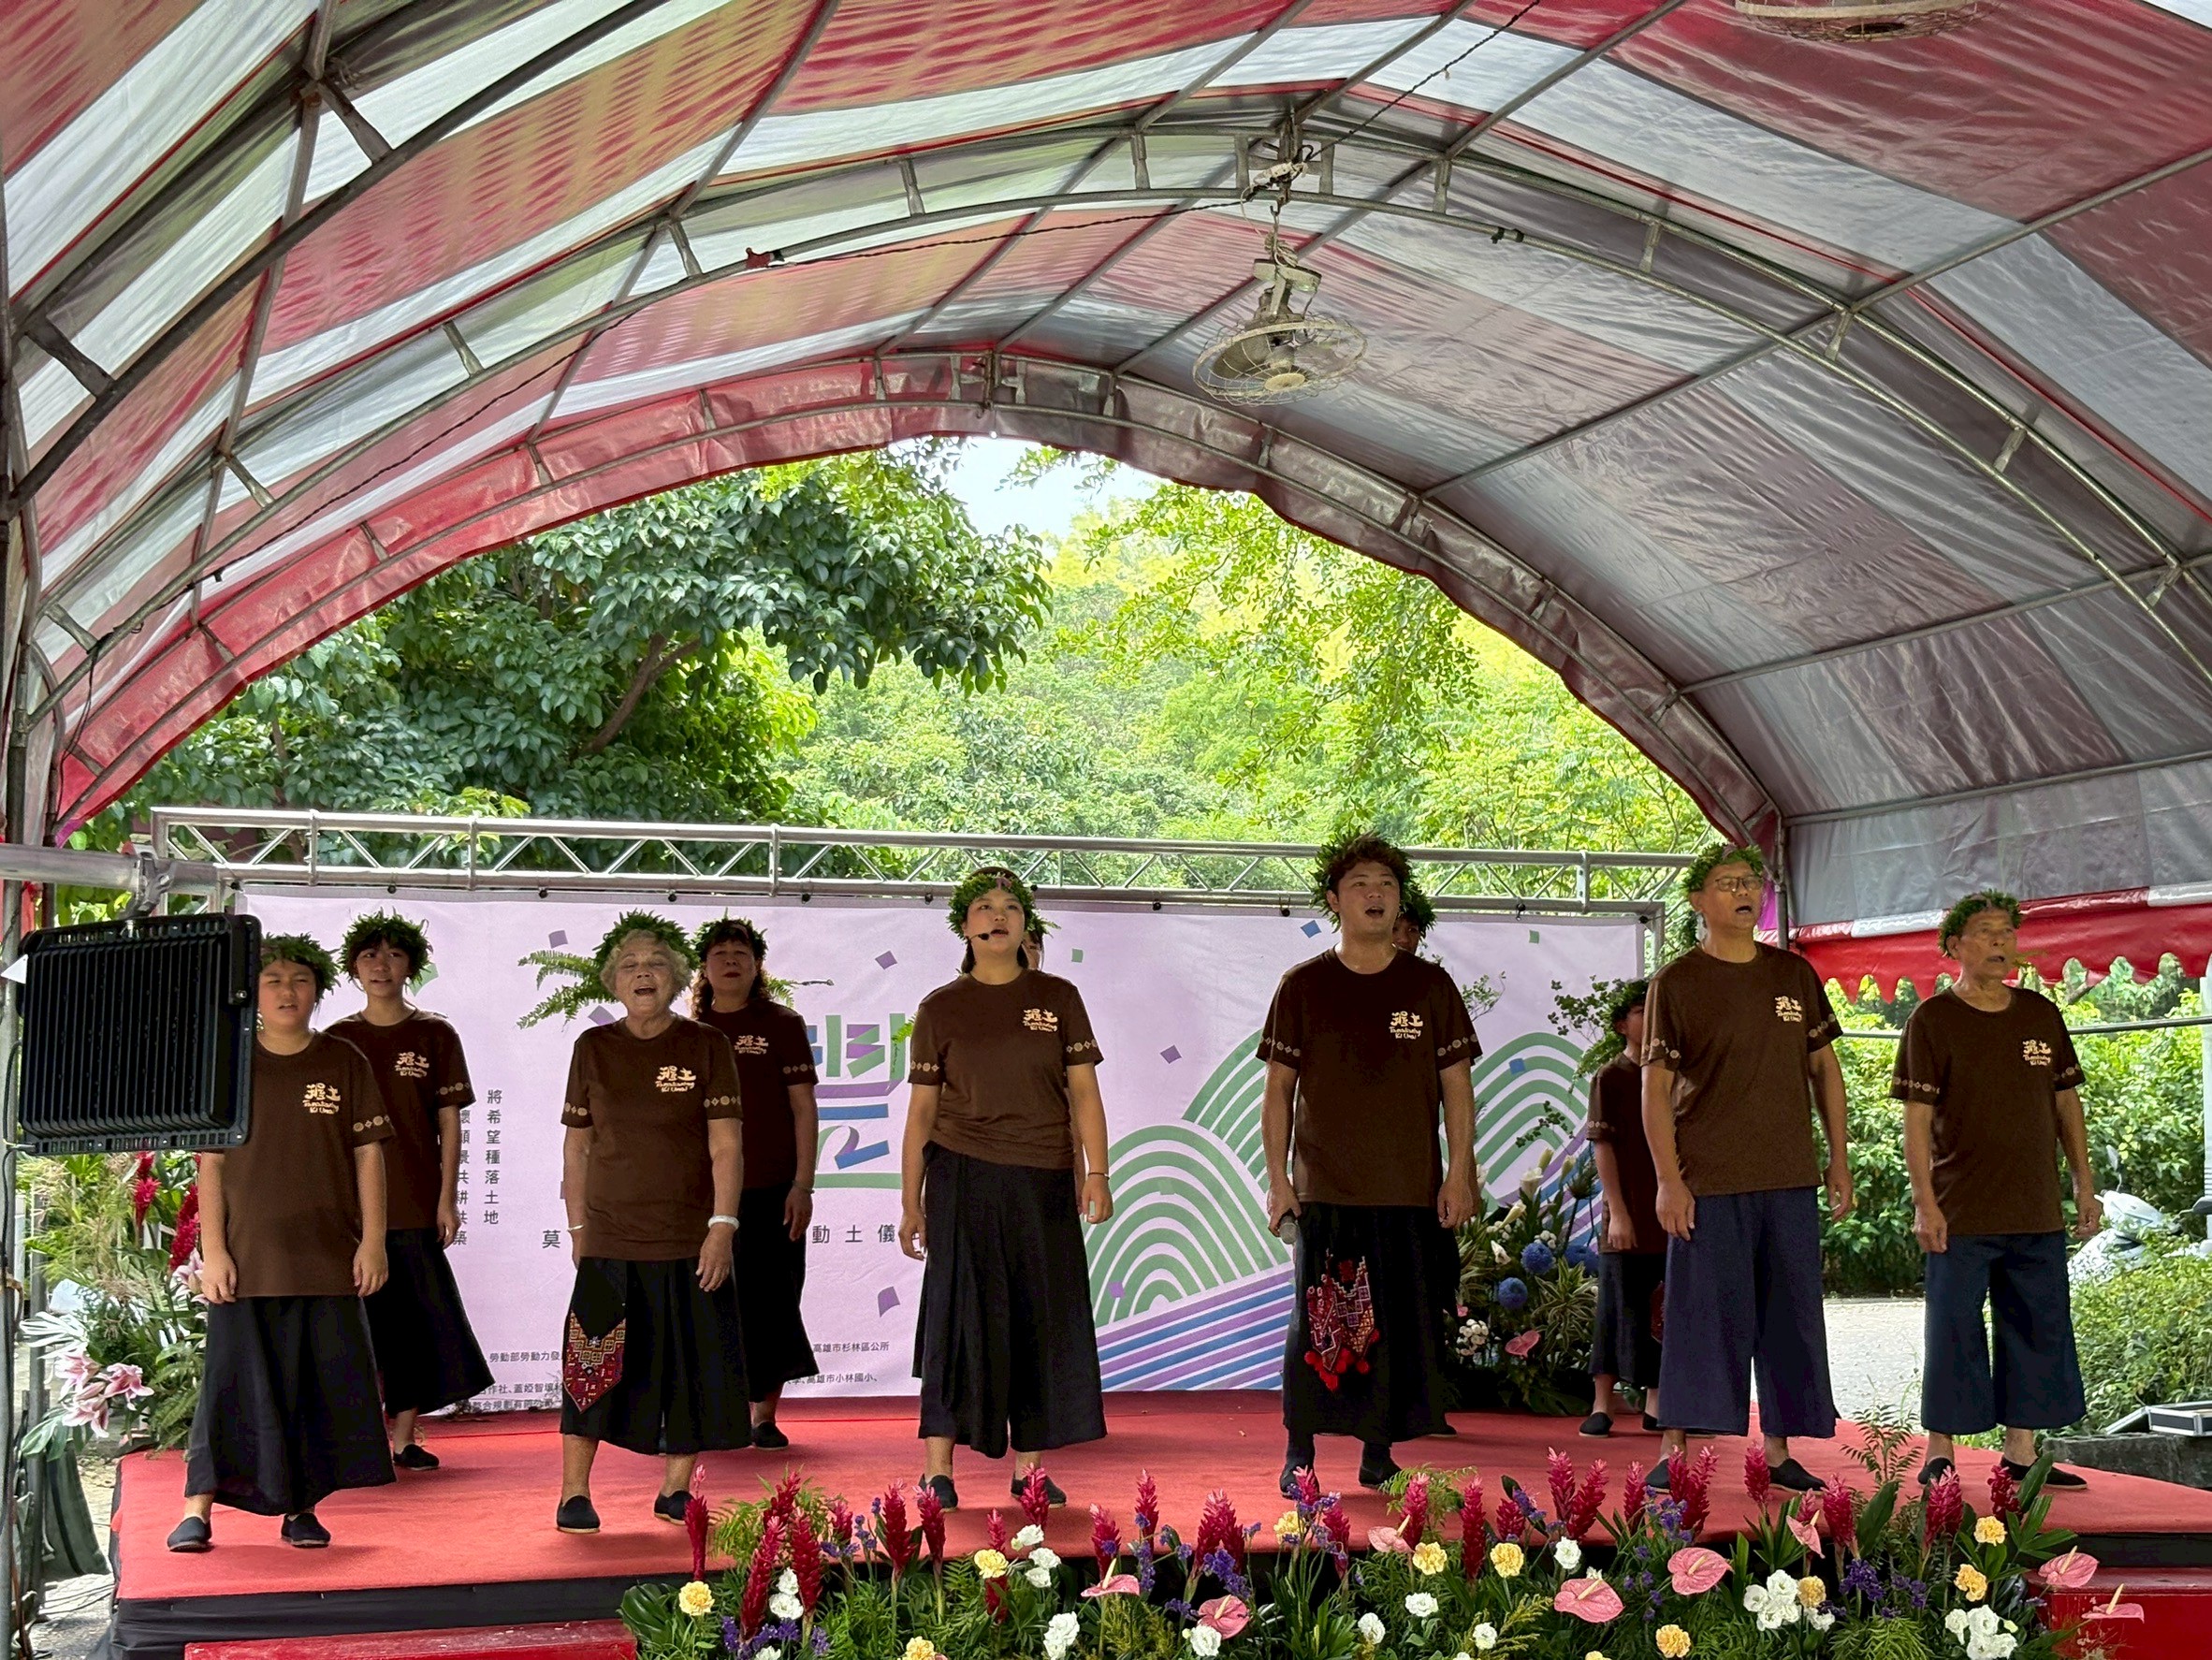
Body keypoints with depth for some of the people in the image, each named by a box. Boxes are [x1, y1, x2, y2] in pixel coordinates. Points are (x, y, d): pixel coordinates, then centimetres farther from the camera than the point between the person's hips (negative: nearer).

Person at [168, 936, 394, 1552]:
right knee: (235, 1379, -2)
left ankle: (300, 1508, 13)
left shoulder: (344, 1063, 5)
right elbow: (211, 1164, 2)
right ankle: (198, 1510, 2)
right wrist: (213, 1249, -5)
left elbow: (368, 1154, 5)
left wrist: (372, 1240, -1)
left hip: (328, 1257, 1)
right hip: (247, 1257, -1)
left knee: (321, 1382, 4)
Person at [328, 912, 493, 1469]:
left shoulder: (435, 1036, 5)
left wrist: (446, 1199, -3)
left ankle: (404, 1439, 11)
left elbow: (449, 1125, 4)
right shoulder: (336, 1040, 8)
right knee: (362, 1323, 0)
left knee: (417, 1321, 2)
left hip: (417, 1206, 0)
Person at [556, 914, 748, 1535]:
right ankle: (574, 1494, 7)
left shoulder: (706, 1047, 0)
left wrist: (722, 1226, -11)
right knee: (593, 1366, -1)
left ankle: (675, 1489, 17)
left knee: (690, 1367, 4)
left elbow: (726, 1145, -4)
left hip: (690, 1239, 0)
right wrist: (578, 1228, 6)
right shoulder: (593, 1048, 5)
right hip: (610, 1238, 0)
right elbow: (576, 1146, 9)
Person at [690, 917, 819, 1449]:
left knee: (770, 1302, 2)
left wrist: (802, 1184, -6)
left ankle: (765, 1416, 11)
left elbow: (803, 1107, 1)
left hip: (771, 1189, -2)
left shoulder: (781, 1024, 3)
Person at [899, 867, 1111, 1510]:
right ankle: (937, 1471, 1)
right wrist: (910, 1201, 4)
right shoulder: (940, 1009, 4)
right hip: (964, 1179, -2)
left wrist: (1097, 1172, -7)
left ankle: (1028, 1468, 15)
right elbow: (921, 1110, 6)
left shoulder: (1058, 998, 7)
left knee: (1043, 1320, 5)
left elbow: (1084, 1093, 4)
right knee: (959, 1317, -3)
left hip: (1044, 1183, 2)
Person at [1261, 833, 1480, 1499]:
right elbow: (1280, 1089, 6)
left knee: (1401, 1328, 4)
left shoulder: (1430, 985, 7)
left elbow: (1456, 1086, 8)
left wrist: (1459, 1173, -1)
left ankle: (1379, 1452, 16)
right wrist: (1278, 1178, 0)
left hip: (1413, 1193, 1)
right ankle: (1299, 1453, 9)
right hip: (1326, 1192, -1)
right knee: (1318, 1326, -3)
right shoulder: (1303, 987, 5)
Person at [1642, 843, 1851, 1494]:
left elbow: (1825, 1068, 16)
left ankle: (1780, 1451, 17)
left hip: (1790, 1179, 4)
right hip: (1708, 1182, -4)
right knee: (1701, 1315, -4)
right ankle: (1675, 1453, 3)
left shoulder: (1795, 975, 11)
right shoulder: (1676, 983, -2)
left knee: (1791, 1315, 7)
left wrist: (1839, 1160, 11)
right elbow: (1656, 1086, -4)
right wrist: (1668, 1178, -12)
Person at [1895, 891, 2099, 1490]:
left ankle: (2020, 1455, 18)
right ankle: (1940, 1455, 8)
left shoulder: (2042, 1014, 10)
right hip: (1961, 1214, -5)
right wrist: (1924, 1202, -13)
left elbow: (2066, 1102, 16)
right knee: (1954, 1331, -1)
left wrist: (2084, 1185, 11)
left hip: (2038, 1213, 5)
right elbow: (1917, 1119, -6)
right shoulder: (1933, 1020, -3)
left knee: (2038, 1329, 8)